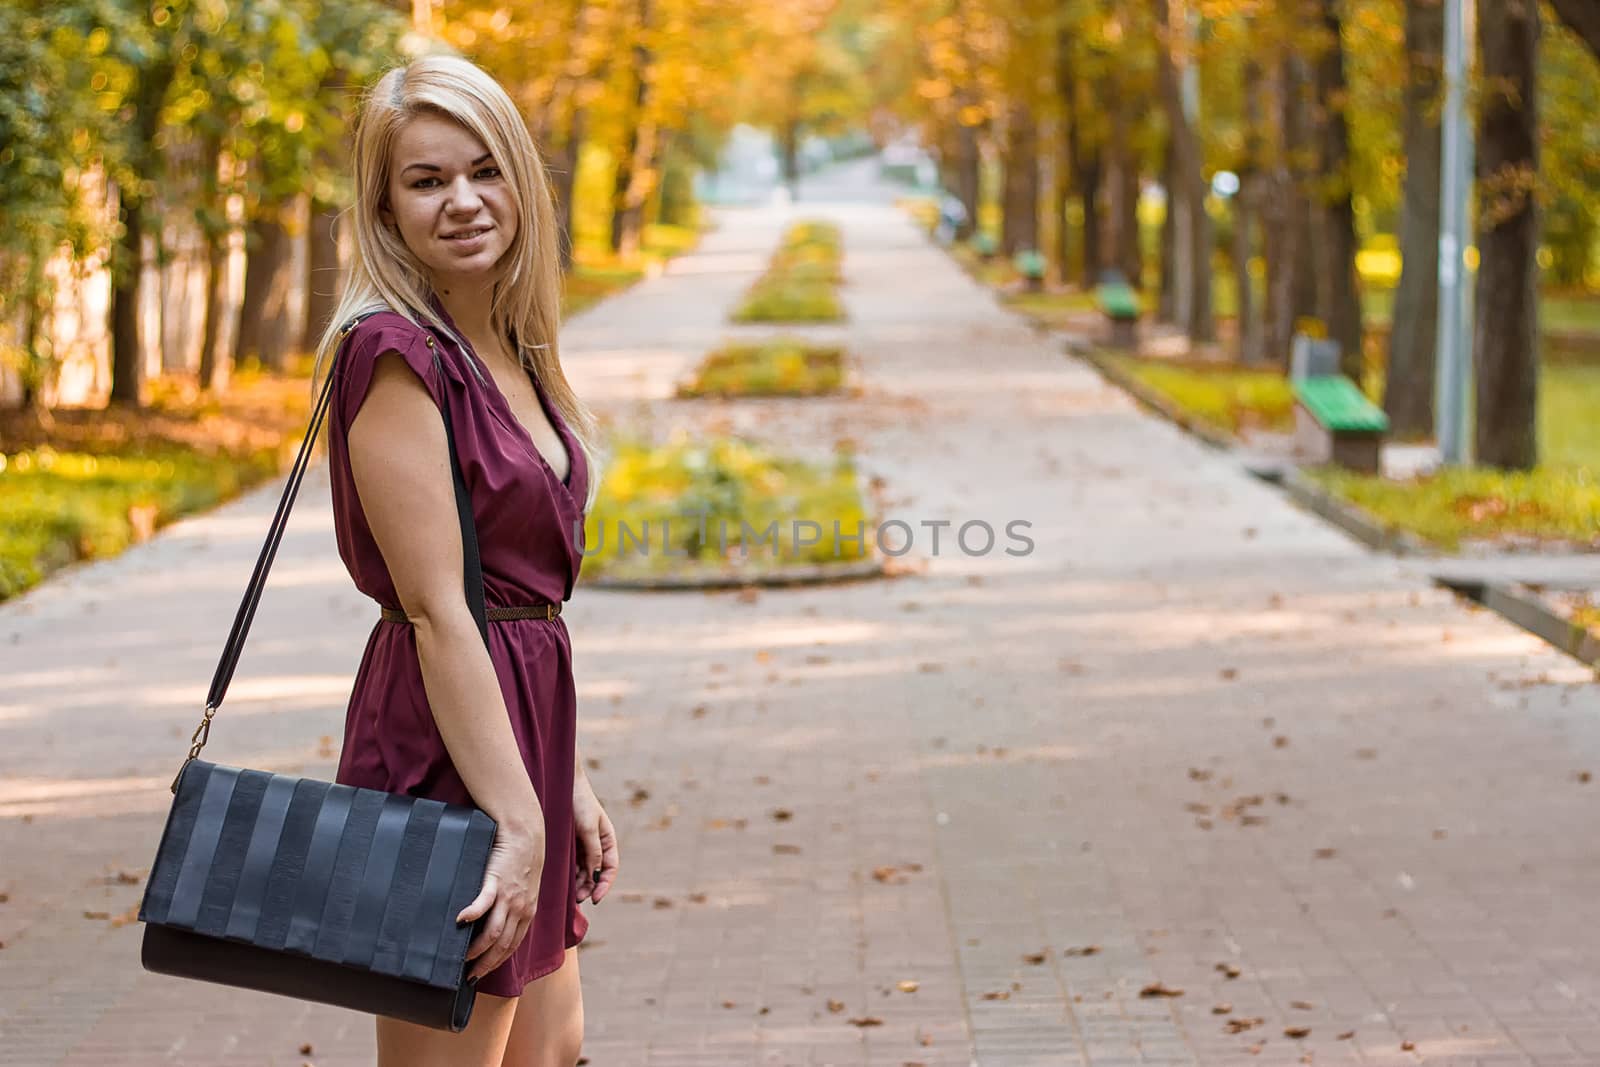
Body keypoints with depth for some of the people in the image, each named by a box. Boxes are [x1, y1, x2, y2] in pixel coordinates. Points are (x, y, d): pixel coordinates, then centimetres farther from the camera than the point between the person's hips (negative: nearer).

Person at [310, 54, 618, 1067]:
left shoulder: (506, 349, 12)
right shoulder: (395, 353, -16)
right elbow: (436, 611, -21)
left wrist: (568, 783, 16)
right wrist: (516, 819, -23)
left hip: (524, 727, 10)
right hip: (443, 746, -10)